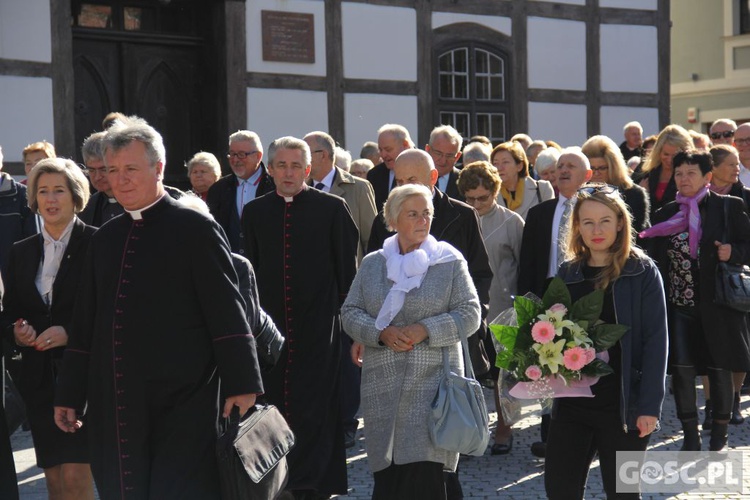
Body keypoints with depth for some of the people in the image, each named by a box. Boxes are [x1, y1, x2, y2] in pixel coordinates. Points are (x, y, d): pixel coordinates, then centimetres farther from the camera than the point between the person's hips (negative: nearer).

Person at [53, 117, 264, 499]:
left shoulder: (195, 230, -3)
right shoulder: (105, 238, 15)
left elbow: (227, 314, -8)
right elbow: (85, 322, 18)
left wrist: (241, 386, -14)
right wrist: (70, 394, 16)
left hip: (182, 409, -5)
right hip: (113, 407, 6)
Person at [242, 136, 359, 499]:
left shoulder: (332, 208, 0)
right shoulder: (254, 212, 8)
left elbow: (347, 269, 2)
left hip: (319, 324, -3)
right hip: (271, 325, 3)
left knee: (313, 410, -4)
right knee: (274, 407, 7)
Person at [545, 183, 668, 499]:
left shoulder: (642, 272, -6)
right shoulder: (567, 273, 7)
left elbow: (655, 342, -9)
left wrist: (649, 406, -15)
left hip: (622, 406, -4)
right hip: (571, 404, 4)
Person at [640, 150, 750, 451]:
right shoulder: (666, 214, 9)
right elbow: (656, 259, 10)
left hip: (717, 306, -3)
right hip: (678, 305, 3)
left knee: (719, 371, 6)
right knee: (682, 371, 1)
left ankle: (719, 438, 21)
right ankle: (690, 438, 14)